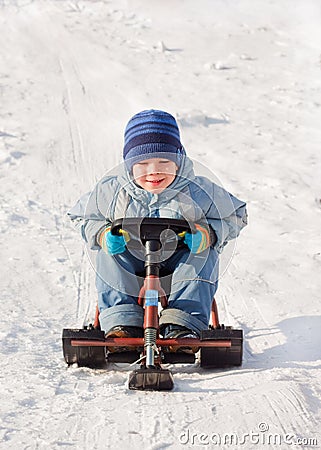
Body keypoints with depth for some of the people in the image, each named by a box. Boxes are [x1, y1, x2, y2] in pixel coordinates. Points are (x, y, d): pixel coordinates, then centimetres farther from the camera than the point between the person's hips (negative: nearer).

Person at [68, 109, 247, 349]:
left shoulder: (198, 192, -11)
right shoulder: (112, 192, -9)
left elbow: (234, 216, 0)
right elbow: (84, 217, 6)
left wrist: (206, 234, -20)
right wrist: (102, 235, -17)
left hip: (179, 264, -1)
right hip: (131, 268, 1)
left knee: (204, 253, -28)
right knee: (107, 253, -25)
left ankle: (182, 324, -30)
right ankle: (122, 321, -23)